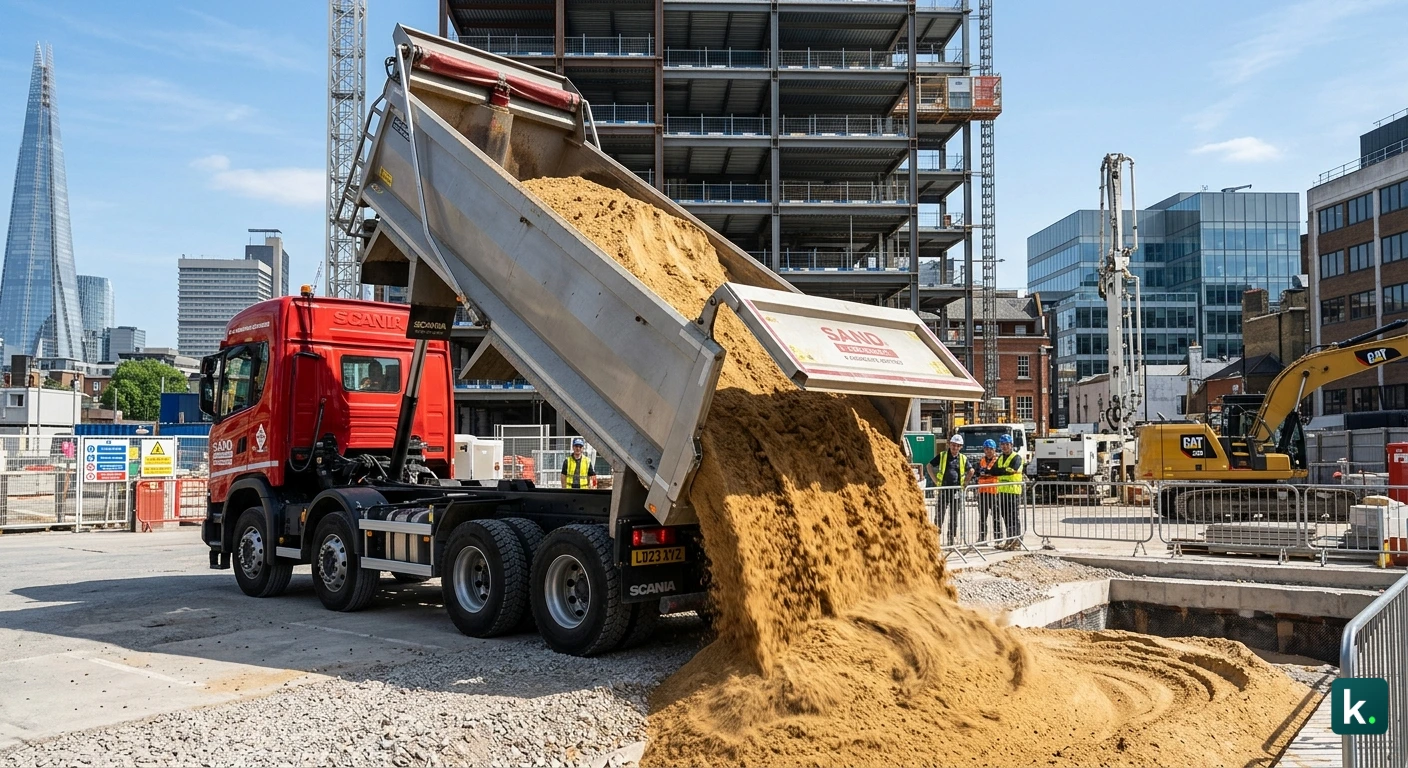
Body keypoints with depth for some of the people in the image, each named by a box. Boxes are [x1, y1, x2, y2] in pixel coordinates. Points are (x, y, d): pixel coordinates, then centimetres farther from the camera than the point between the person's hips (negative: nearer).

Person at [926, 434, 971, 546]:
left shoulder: (963, 459, 6)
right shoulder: (942, 456, 1)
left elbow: (971, 471, 21)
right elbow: (930, 466, 6)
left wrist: (965, 482, 9)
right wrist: (935, 481, 0)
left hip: (957, 491, 2)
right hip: (943, 489, -2)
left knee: (954, 516, 7)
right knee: (939, 514, -3)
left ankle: (951, 539, 15)